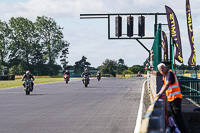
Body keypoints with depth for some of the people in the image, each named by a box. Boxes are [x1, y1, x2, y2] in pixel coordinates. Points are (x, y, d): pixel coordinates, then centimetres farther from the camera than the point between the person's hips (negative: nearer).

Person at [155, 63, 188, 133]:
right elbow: (164, 85, 31)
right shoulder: (165, 75, 19)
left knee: (178, 116, -13)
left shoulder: (170, 73, -12)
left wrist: (160, 94, -29)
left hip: (175, 97, -10)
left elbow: (167, 85, -24)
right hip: (171, 98, 10)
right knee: (176, 116, 13)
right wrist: (159, 93, 19)